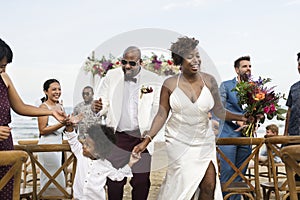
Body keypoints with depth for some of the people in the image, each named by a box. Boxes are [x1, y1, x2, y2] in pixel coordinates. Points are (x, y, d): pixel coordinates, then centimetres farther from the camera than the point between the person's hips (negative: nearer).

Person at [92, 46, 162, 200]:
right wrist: (97, 108, -15)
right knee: (114, 178, 5)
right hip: (118, 136, 1)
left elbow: (159, 110, 1)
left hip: (143, 136, -1)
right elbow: (105, 104, 9)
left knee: (142, 181, 4)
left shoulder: (153, 80, 0)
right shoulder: (111, 76, 6)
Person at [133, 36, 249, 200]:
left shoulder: (209, 81, -1)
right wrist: (146, 140, -8)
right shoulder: (170, 84, -5)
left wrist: (243, 117, -9)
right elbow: (162, 115, -1)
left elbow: (219, 112, 4)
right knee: (184, 185, -2)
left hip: (204, 142, 2)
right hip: (179, 142, -2)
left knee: (210, 186, -1)